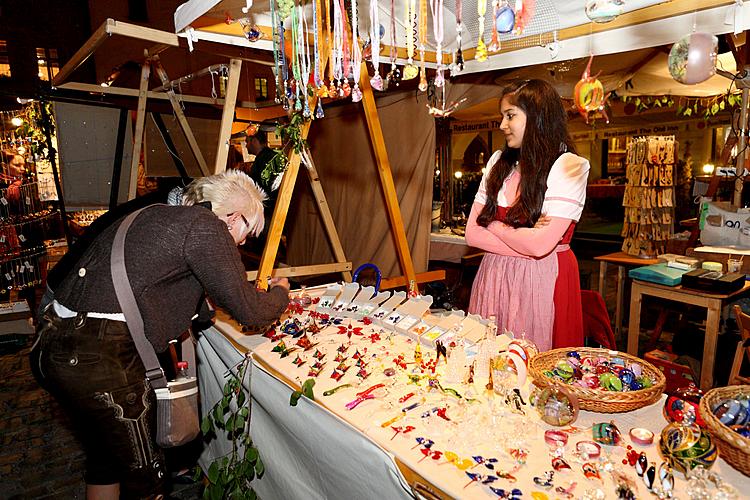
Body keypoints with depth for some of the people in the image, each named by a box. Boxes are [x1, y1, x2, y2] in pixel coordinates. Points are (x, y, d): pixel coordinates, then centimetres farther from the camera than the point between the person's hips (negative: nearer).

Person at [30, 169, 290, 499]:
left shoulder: (155, 215, 18)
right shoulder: (205, 225, -9)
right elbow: (247, 309, -8)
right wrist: (280, 292, 13)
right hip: (97, 357, -10)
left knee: (105, 457, 28)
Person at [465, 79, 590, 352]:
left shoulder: (569, 166, -8)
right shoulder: (499, 162, 8)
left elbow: (540, 245, -18)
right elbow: (472, 233, 0)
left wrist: (494, 225, -4)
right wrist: (525, 243, -11)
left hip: (542, 282, -4)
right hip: (494, 277, 5)